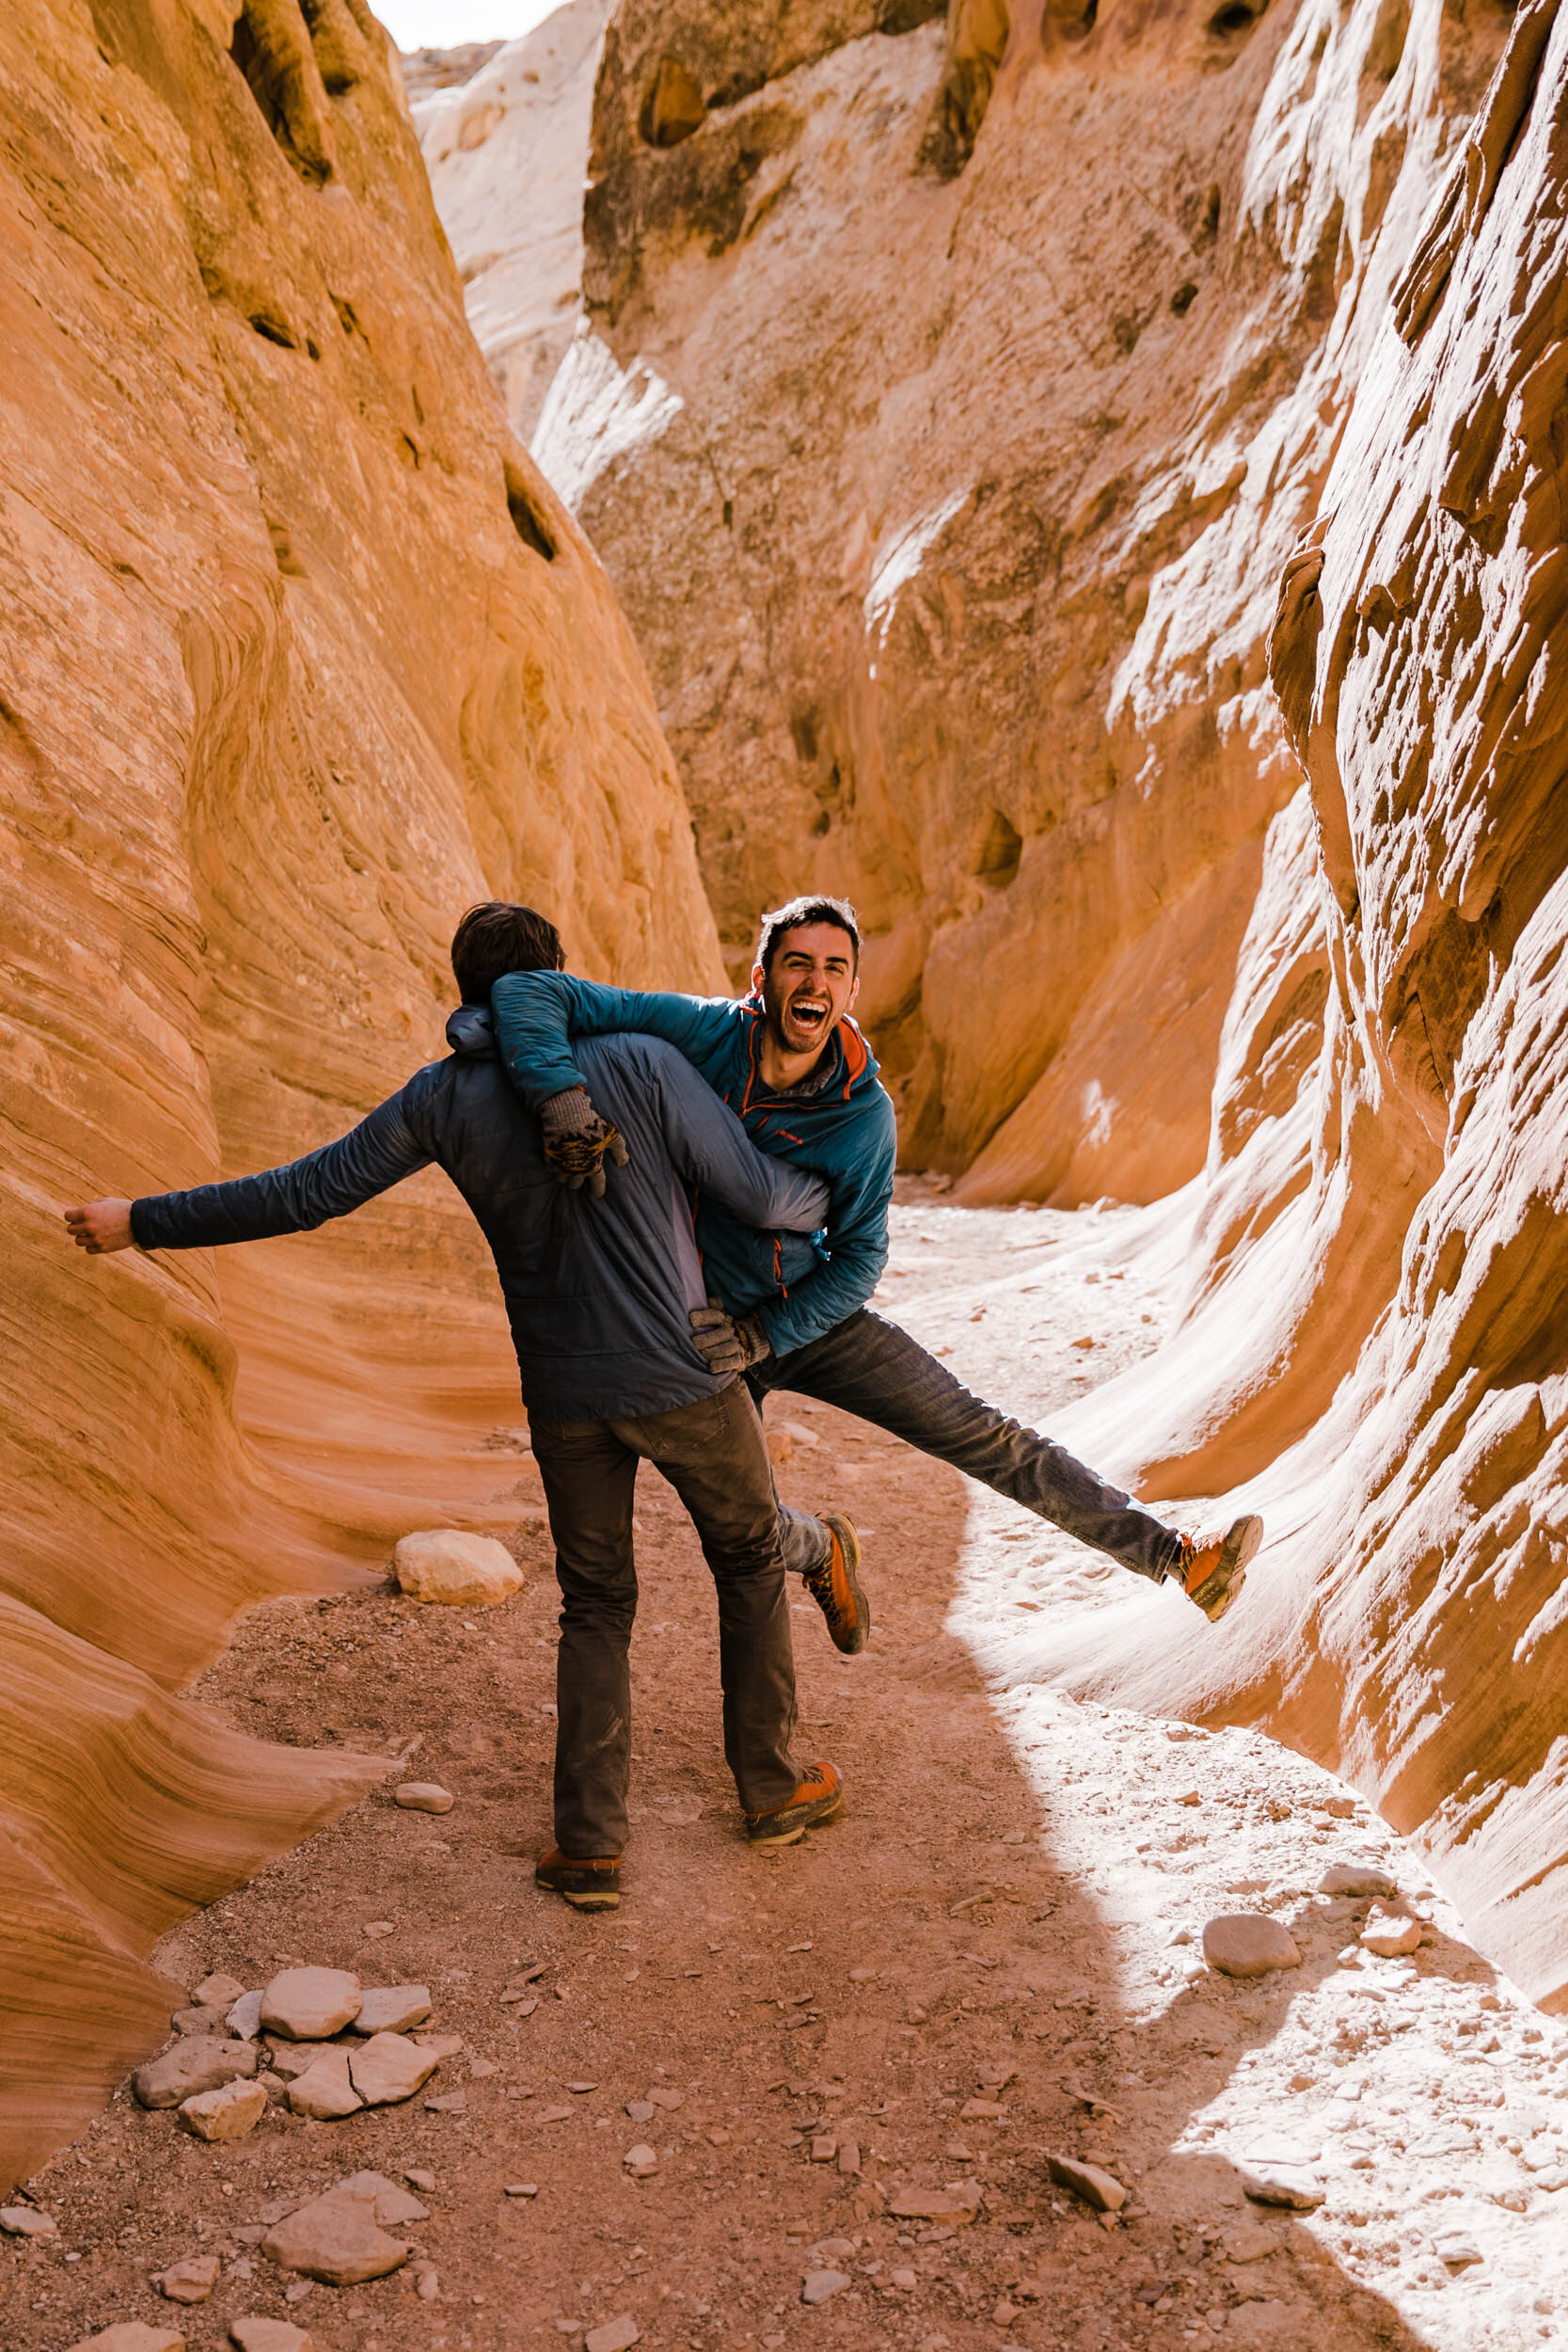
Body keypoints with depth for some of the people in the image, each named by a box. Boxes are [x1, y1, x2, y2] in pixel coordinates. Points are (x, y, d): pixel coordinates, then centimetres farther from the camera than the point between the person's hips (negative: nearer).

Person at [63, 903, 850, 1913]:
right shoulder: (641, 1063, -12)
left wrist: (142, 1220, 12)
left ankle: (591, 1842, 11)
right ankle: (773, 1785, 28)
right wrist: (838, 1193, 13)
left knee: (596, 1607, 18)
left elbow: (303, 1194, 1)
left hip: (565, 1396, 2)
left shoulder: (445, 1098, -3)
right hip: (685, 1379, -2)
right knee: (749, 1560, 21)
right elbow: (761, 1196, -11)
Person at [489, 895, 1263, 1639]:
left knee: (980, 1435, 0)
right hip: (701, 1326, -1)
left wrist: (761, 1336, -24)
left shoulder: (865, 1113, -17)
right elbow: (530, 994, -26)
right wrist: (562, 1096, -47)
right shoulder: (699, 1033, -23)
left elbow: (859, 1258, -9)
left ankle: (1177, 1557, 7)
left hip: (812, 1316, 1)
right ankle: (822, 1548, 38)